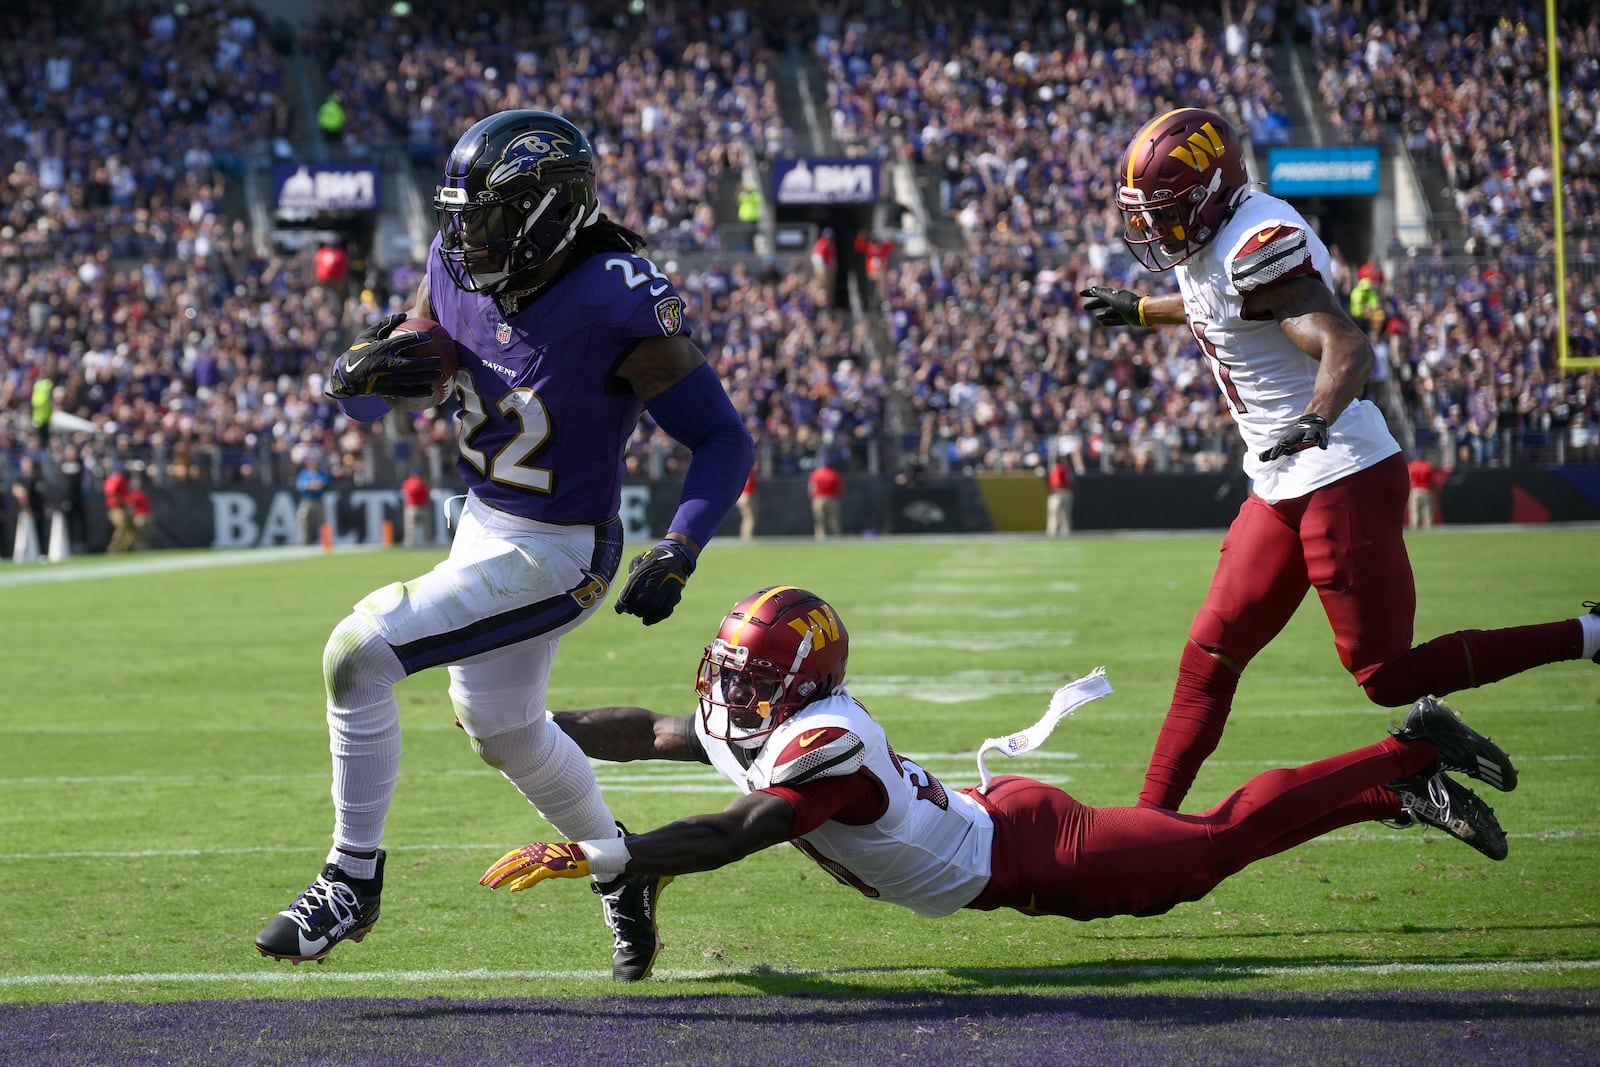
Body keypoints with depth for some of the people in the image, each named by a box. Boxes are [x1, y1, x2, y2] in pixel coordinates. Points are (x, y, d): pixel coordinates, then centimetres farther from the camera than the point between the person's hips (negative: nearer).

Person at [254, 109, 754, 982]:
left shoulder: (618, 307, -28)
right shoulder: (460, 268, -9)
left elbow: (724, 440, -20)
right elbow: (360, 392, 3)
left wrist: (678, 551, -33)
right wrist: (367, 367, -21)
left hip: (552, 556, -8)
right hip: (482, 523, 8)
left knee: (359, 653, -18)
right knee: (501, 730, 26)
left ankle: (352, 881, -3)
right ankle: (621, 869, 51)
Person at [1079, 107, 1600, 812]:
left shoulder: (1259, 245, -20)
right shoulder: (1206, 247, 9)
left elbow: (1348, 348, -31)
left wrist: (1314, 422, -49)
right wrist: (1139, 310, 48)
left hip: (1343, 477, -10)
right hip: (1282, 489, 10)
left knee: (1386, 676, -7)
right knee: (1210, 658, 6)